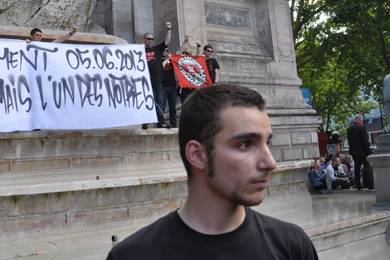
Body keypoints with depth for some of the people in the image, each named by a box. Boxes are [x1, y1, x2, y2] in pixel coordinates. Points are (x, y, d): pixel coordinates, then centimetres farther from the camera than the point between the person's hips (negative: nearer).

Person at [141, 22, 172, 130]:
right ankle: (145, 122, 1)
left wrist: (169, 29, 2)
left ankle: (161, 122, 4)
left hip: (157, 80, 3)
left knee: (159, 101, 3)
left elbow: (167, 41, 11)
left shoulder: (157, 49, 17)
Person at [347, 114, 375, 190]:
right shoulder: (362, 127, -14)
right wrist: (369, 151, -9)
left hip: (353, 151, 6)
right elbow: (365, 141, -15)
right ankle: (370, 185, -1)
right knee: (368, 167, 1)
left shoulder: (349, 128, 5)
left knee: (357, 168, 11)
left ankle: (358, 185, 13)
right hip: (362, 151, -6)